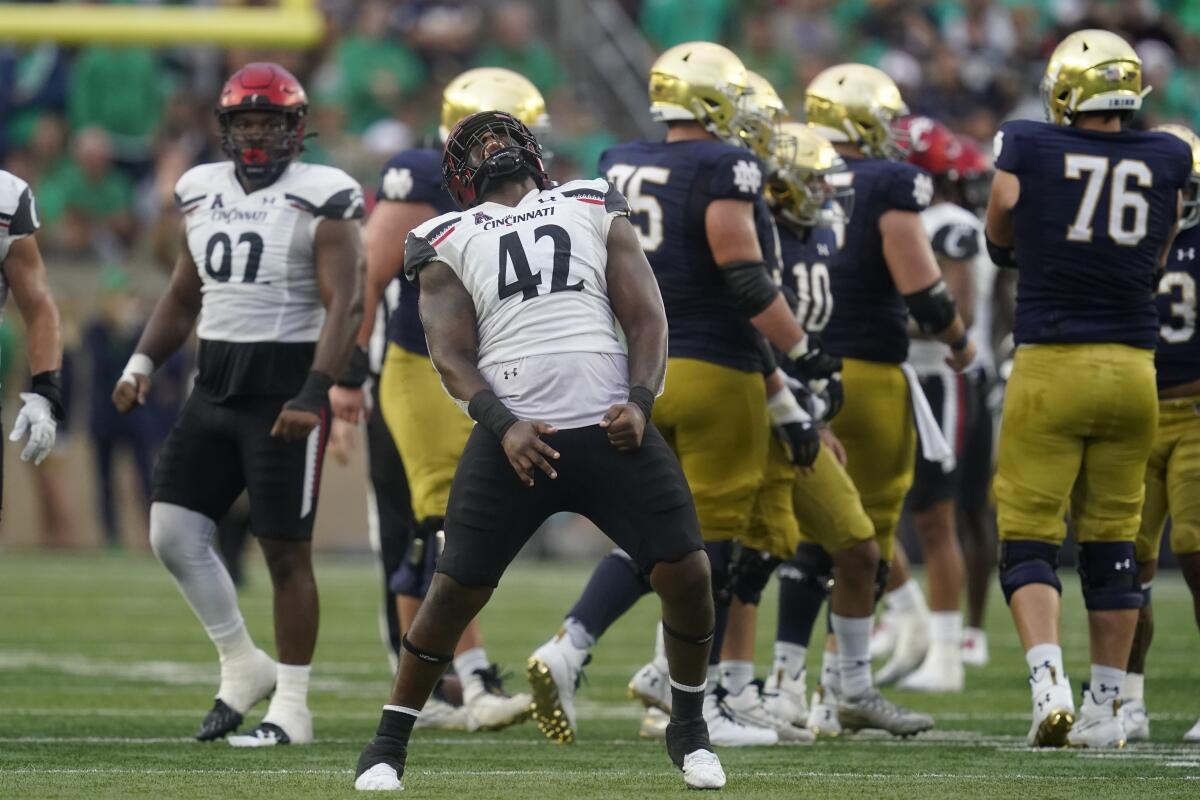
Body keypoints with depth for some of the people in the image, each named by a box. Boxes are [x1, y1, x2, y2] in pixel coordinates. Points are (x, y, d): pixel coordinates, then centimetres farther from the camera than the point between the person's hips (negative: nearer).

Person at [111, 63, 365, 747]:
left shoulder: (320, 202, -8)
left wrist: (313, 396, -25)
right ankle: (244, 666, 17)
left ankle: (292, 707, 7)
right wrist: (142, 365, 6)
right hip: (215, 387, 6)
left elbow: (344, 307, -14)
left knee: (287, 550, -2)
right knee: (173, 532, 0)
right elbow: (183, 296, 21)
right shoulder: (204, 194, 11)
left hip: (285, 389, -6)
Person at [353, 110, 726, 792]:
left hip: (612, 429, 1)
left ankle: (690, 729, 14)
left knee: (687, 573, -8)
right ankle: (390, 744, 10)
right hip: (518, 439, -1)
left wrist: (640, 401, -6)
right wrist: (505, 427, -13)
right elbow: (451, 353, 4)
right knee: (456, 589, -5)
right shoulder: (450, 239, 14)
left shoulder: (595, 208, 18)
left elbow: (646, 317, 12)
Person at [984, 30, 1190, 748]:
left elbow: (1002, 242, 12)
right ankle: (1106, 708, 14)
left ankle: (1050, 682, -17)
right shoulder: (1167, 161, 4)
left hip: (1050, 365, -3)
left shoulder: (1027, 149, -4)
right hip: (1133, 366, 3)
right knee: (1112, 540, 11)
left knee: (1028, 536, 2)